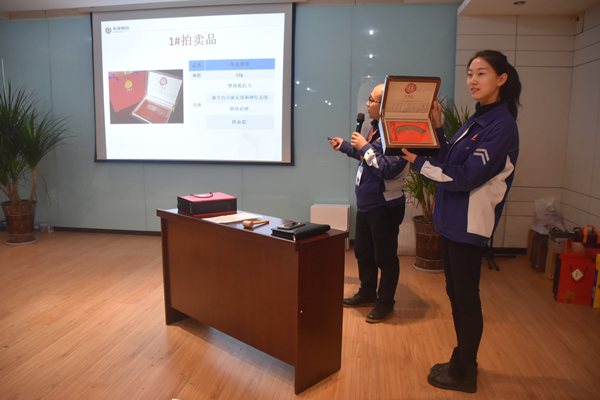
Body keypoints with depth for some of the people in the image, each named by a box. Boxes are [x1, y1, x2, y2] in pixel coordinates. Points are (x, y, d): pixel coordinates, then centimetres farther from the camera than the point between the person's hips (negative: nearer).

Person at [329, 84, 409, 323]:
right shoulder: (376, 127, 8)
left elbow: (387, 169, -28)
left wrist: (364, 147, -22)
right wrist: (345, 146, 23)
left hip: (385, 207, -10)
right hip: (366, 204, 10)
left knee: (385, 257, 6)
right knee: (363, 252, 20)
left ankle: (386, 303, 23)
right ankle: (367, 293, 39)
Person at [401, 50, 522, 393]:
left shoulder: (502, 126, -16)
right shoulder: (477, 121, 13)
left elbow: (464, 177, -21)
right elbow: (449, 162, 13)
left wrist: (419, 162, -13)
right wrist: (437, 128, 5)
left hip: (470, 225, -9)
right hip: (452, 221, 9)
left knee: (466, 299, 4)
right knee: (456, 294, 18)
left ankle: (464, 374, 21)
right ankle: (463, 362, 35)